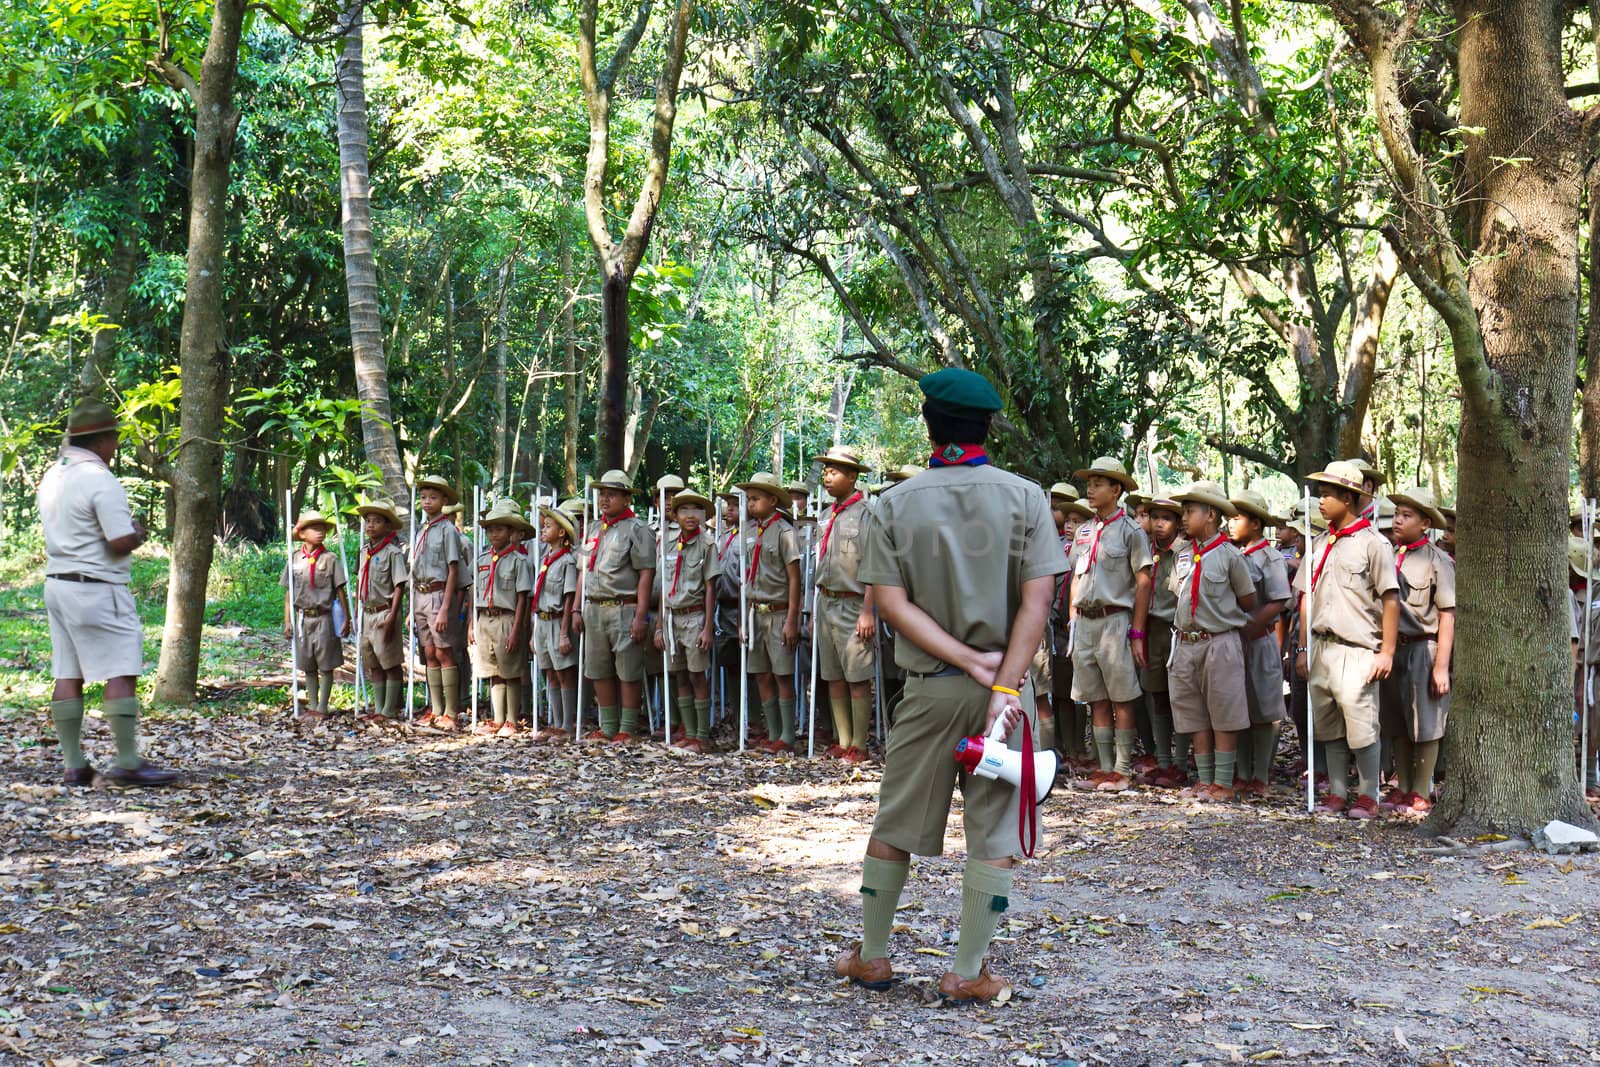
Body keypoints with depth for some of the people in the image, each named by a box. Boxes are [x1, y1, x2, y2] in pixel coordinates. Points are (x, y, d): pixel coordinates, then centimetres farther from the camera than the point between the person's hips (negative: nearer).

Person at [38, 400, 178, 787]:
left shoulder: (52, 476, 13)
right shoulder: (100, 480, -15)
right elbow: (120, 542, -20)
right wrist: (138, 533, 1)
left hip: (57, 582, 9)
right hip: (96, 589, -9)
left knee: (67, 676, 8)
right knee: (121, 674, -6)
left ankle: (72, 764, 11)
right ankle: (127, 763, -8)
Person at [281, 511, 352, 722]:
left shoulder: (330, 559, -4)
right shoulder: (294, 559, 4)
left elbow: (340, 591, -3)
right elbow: (289, 593, 8)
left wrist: (346, 619, -5)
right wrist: (287, 621, 3)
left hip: (324, 617, -3)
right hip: (302, 618, 3)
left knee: (326, 665, 1)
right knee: (308, 666, 11)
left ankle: (322, 708, 9)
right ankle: (312, 706, 21)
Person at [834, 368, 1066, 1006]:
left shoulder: (895, 504, -1)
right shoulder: (1024, 498, -2)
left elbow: (892, 602, -8)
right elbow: (1037, 601, -11)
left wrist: (968, 661, -9)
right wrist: (1002, 682, -14)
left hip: (928, 685, 1)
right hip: (1003, 680, -1)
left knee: (894, 824, 14)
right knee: (995, 832, 6)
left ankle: (872, 957, 26)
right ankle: (967, 973, 10)